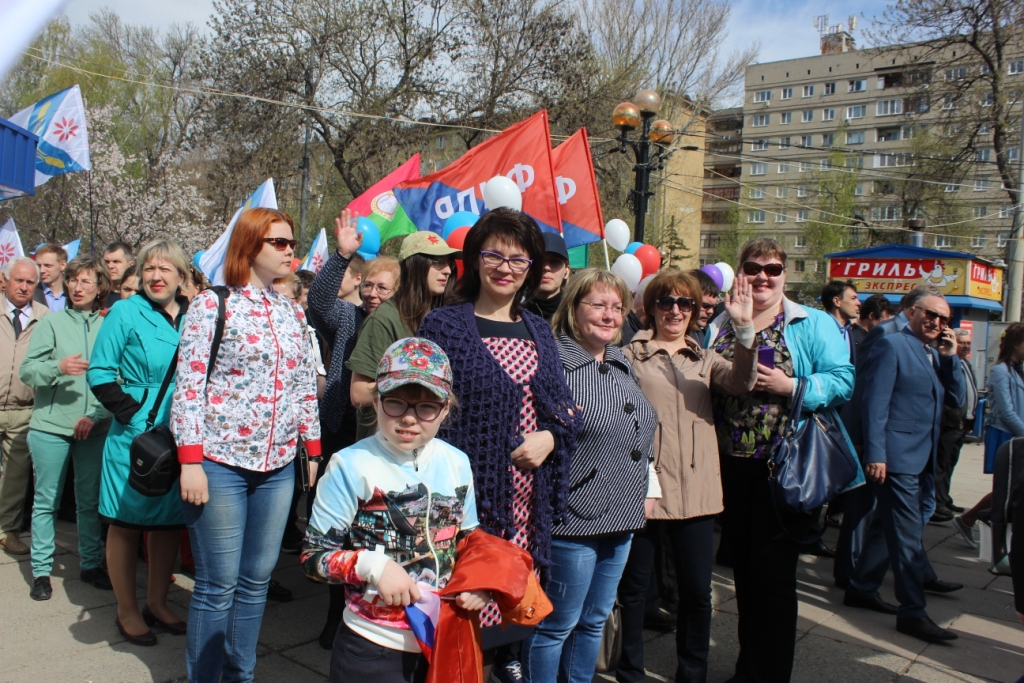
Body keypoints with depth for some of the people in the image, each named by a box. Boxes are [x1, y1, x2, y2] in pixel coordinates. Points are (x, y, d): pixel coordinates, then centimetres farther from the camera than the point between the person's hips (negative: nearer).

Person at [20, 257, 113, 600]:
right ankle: (41, 570, 17)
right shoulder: (52, 323, 2)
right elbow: (26, 370, -4)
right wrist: (58, 367, -23)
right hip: (51, 425, -1)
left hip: (94, 428, 1)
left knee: (91, 500, 10)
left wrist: (95, 416, -12)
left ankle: (90, 563, 24)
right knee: (46, 500, 6)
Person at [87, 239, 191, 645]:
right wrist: (132, 413, -15)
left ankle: (157, 604, 29)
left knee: (168, 521, 13)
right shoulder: (126, 312, -5)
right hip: (135, 435, -4)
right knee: (126, 522, 7)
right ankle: (127, 611, 22)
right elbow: (100, 373, -7)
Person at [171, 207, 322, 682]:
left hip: (278, 465, 5)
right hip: (222, 462, -5)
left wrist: (312, 450, 12)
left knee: (256, 581, 11)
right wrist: (190, 461, -13)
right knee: (217, 585, 1)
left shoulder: (293, 312, 12)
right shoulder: (213, 304, -4)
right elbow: (188, 385, -9)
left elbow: (306, 385, 15)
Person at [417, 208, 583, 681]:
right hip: (471, 494, -4)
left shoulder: (538, 331, 12)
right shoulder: (444, 325, -3)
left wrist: (550, 437, -7)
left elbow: (564, 404, 13)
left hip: (529, 500, 5)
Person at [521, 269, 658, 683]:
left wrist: (649, 488, 17)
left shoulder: (622, 366, 12)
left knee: (594, 622, 20)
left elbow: (644, 434, 21)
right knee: (556, 626, 7)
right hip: (575, 517, -8)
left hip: (622, 517, 8)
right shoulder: (557, 362, -14)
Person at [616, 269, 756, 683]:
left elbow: (741, 382, -8)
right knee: (633, 587, 10)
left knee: (697, 590, 9)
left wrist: (744, 329, -22)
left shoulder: (705, 360, 12)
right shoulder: (631, 355, 1)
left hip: (695, 488, 3)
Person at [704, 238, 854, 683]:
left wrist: (789, 386, -19)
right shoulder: (718, 327, 11)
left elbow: (842, 380, -10)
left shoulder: (813, 325, -1)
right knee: (744, 568, 15)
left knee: (773, 575, 2)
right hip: (731, 464, 5)